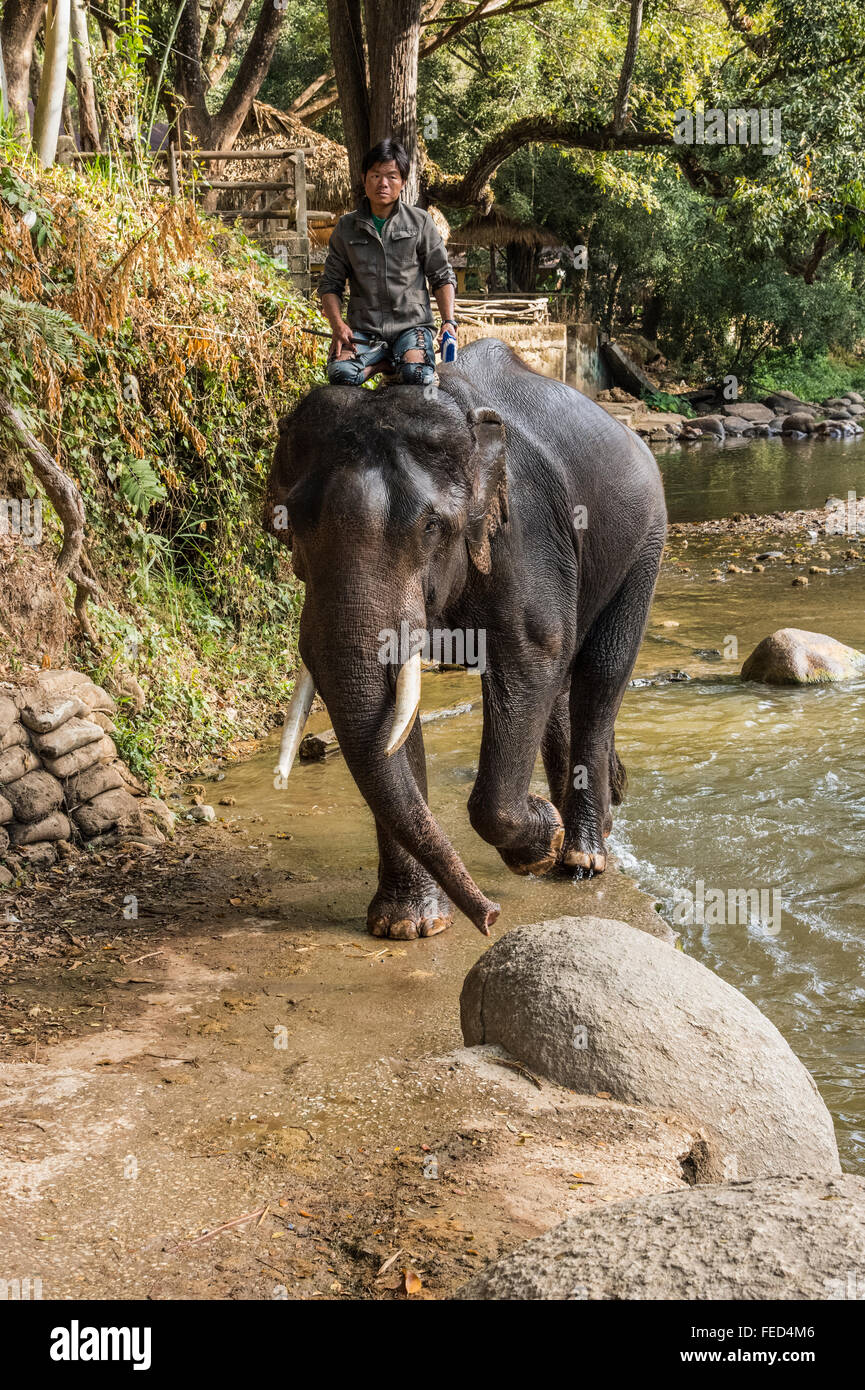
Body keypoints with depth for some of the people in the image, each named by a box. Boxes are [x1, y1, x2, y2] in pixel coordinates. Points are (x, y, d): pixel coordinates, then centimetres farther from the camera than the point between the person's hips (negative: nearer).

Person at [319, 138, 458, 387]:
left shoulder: (420, 222, 7)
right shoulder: (346, 227, 10)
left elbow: (442, 276, 9)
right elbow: (331, 283, 11)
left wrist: (448, 321, -7)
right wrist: (337, 324, -8)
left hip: (411, 324, -1)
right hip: (364, 329, 1)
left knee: (418, 376, -32)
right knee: (340, 373, -29)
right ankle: (387, 359, -2)